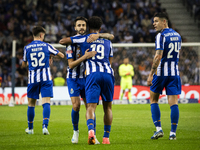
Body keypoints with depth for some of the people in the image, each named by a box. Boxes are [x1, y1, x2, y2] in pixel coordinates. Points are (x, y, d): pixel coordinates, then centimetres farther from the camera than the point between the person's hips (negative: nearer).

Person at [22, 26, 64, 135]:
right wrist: (51, 56, 28)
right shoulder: (46, 46, 1)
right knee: (46, 103, -6)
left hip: (32, 79, 1)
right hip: (46, 78, -1)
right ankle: (45, 126, -23)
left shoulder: (27, 48, 2)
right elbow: (62, 55, 13)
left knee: (31, 104, 12)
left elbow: (24, 64, 14)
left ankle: (30, 128, 22)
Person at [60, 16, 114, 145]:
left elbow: (62, 41, 16)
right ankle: (106, 137, 15)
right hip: (108, 74, 2)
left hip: (92, 74, -2)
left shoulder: (83, 39, 13)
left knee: (91, 107, -10)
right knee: (108, 107, 16)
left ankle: (91, 130, -38)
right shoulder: (107, 42, 22)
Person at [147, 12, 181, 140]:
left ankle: (159, 129, 0)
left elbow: (158, 56, -18)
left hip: (161, 72, -5)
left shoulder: (161, 36, -11)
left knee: (153, 100, 9)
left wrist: (151, 74, -17)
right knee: (173, 102, 1)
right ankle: (173, 132, -3)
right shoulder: (177, 35, 12)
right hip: (174, 72, 5)